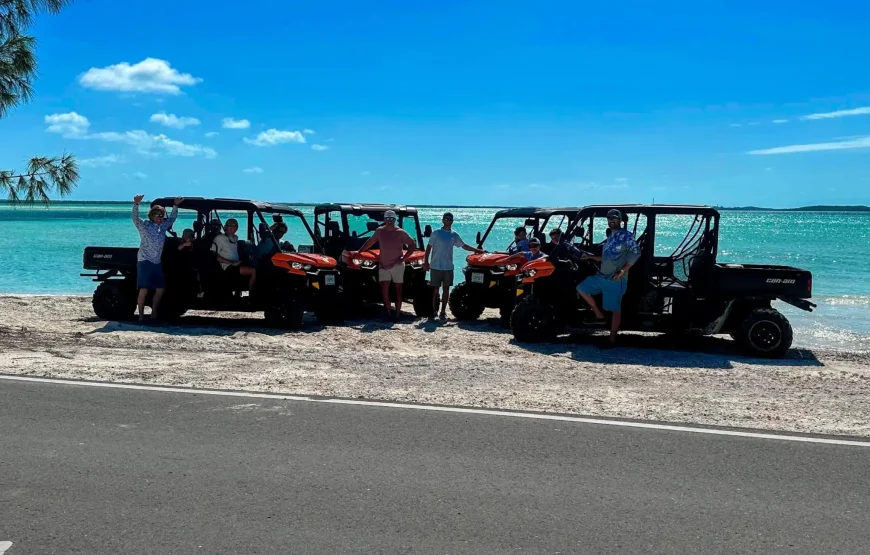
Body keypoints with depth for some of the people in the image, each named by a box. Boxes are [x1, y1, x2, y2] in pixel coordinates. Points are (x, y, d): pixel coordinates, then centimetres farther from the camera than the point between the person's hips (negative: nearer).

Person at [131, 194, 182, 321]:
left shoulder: (163, 226, 12)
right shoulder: (144, 225, -2)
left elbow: (172, 218, 26)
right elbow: (135, 218, -18)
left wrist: (175, 206, 17)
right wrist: (136, 204, -32)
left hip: (157, 262, 6)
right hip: (145, 262, -6)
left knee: (160, 289, 5)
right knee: (144, 290, -12)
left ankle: (154, 313, 18)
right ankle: (141, 315, -5)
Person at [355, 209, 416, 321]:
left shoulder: (401, 232, -6)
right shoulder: (379, 231, 4)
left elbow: (412, 245, -3)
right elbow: (370, 242, 17)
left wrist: (404, 258, -10)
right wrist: (359, 252, 17)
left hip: (397, 265, -2)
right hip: (383, 265, 3)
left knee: (398, 290, 3)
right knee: (384, 290, -4)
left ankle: (397, 314, 9)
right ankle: (388, 313, 6)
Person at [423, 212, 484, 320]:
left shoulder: (454, 235, 9)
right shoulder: (436, 233, -3)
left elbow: (464, 246, 19)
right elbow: (429, 247, -1)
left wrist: (477, 250, 14)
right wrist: (426, 262, -7)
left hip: (448, 267, 4)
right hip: (436, 266, -4)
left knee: (446, 289, 5)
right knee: (435, 289, 0)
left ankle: (443, 312, 11)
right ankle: (433, 311, 8)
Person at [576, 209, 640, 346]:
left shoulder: (626, 235, -7)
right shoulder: (610, 237, 18)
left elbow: (636, 253, -15)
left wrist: (623, 271, -23)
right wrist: (590, 257, 18)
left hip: (616, 280, -8)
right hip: (601, 276, 8)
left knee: (615, 309, -3)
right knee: (581, 288, 7)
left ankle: (612, 339, 3)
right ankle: (598, 314, 16)